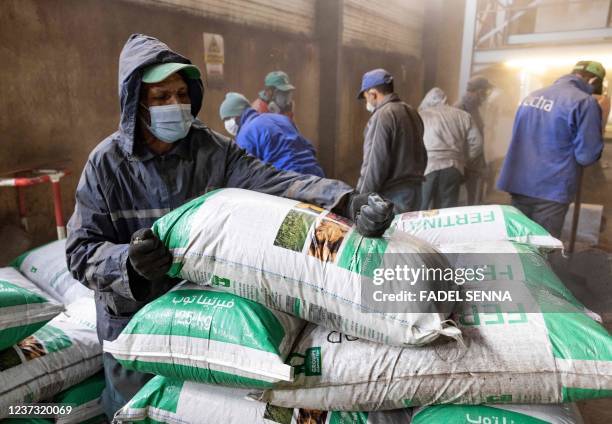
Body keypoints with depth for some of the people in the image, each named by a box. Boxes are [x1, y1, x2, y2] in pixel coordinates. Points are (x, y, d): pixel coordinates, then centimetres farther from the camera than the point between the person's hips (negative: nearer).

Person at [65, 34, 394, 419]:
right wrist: (128, 262, -35)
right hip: (133, 319, -1)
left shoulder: (213, 150, -11)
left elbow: (273, 184, -26)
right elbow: (81, 250, -13)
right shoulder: (107, 163, -13)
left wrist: (346, 200, -42)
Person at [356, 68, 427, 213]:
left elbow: (376, 163, -18)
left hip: (392, 196, -9)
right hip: (414, 190, 9)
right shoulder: (412, 112, 15)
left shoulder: (383, 116, -13)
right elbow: (422, 156, 19)